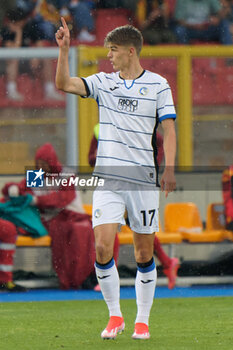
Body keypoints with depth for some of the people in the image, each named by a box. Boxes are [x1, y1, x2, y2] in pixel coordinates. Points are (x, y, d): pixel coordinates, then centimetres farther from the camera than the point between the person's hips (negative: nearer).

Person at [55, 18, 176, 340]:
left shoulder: (157, 84, 2)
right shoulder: (103, 83, 9)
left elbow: (168, 129, -1)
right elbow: (63, 84, 1)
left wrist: (169, 169, -12)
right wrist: (64, 49, -9)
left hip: (143, 179, -2)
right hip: (107, 177, 2)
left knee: (144, 254, 2)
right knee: (102, 248, -11)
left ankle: (142, 321, 15)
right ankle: (115, 316, 5)